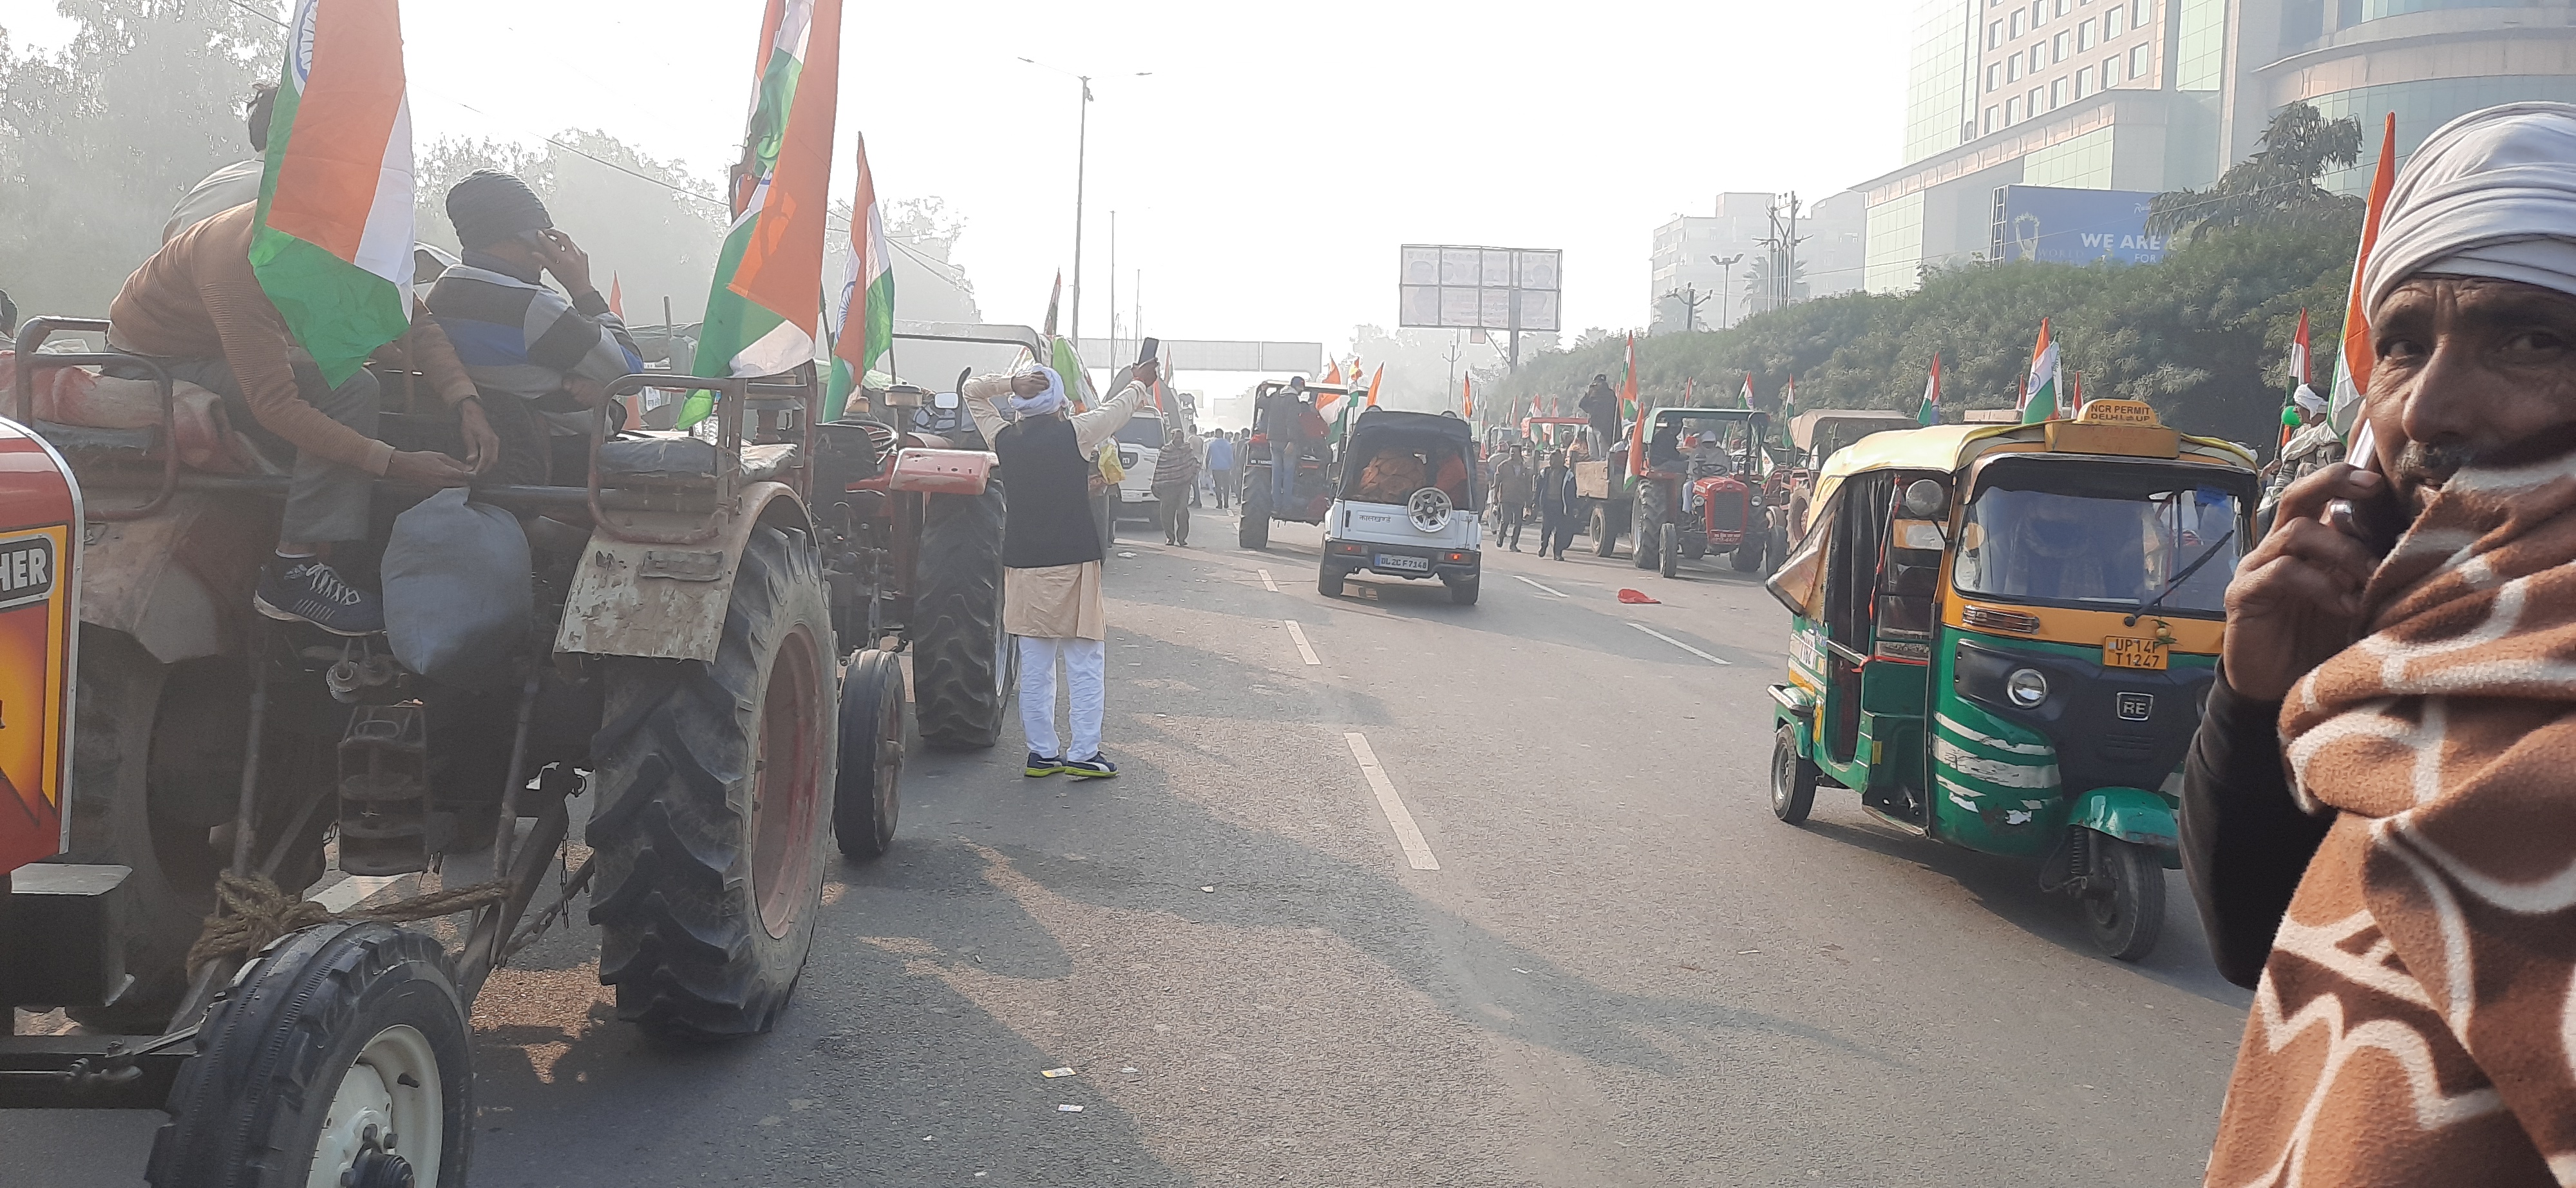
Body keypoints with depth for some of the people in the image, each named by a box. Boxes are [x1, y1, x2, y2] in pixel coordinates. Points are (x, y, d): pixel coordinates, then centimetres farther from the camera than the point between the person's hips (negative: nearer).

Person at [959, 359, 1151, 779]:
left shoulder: (1004, 439, 1)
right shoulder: (1075, 434, -8)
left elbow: (971, 390, 15)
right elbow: (1119, 407, 10)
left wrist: (1009, 382, -2)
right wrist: (1141, 382, 29)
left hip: (1023, 567, 4)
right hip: (1074, 564, -4)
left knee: (1034, 668, 10)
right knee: (1085, 665, 3)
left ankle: (1042, 753, 12)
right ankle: (1084, 754, 1)